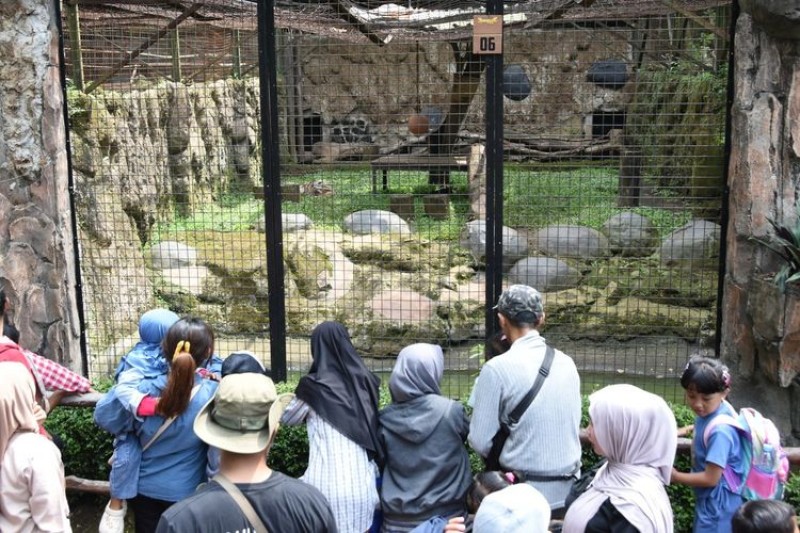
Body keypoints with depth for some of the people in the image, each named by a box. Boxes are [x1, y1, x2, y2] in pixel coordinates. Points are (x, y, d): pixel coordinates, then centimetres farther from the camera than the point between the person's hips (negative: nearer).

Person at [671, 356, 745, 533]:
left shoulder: (720, 431, -31)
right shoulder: (707, 413, -7)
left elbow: (711, 478, -25)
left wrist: (676, 476, -15)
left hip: (717, 504, -9)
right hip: (709, 499, 9)